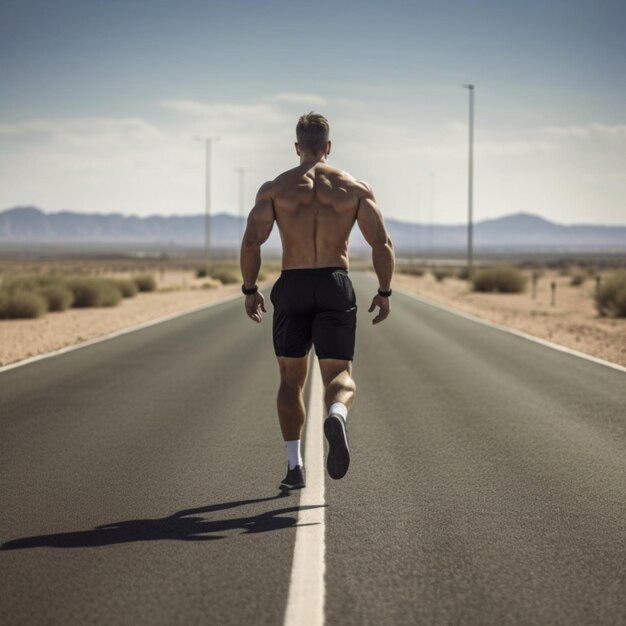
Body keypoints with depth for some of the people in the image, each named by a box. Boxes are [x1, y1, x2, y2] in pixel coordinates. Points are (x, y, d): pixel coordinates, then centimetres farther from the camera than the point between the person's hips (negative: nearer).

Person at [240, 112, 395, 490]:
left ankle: (295, 466, 8)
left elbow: (252, 242, -6)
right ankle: (337, 416, -34)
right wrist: (385, 292, 7)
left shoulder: (275, 188, 4)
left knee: (291, 379, 14)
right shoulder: (355, 187, 5)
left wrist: (250, 290, 6)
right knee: (340, 375, 3)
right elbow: (382, 242, -2)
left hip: (292, 288, 0)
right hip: (336, 287, 0)